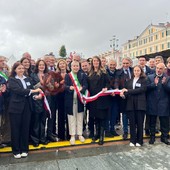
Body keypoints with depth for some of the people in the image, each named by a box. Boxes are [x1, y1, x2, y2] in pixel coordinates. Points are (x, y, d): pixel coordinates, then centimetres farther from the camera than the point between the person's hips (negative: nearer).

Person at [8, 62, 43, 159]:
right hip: (16, 107, -4)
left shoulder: (28, 79, 13)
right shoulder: (12, 80, -3)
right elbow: (18, 90, -18)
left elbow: (32, 90, 14)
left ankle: (24, 149, 22)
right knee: (16, 129, 5)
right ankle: (16, 151, 19)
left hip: (27, 107, 4)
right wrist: (33, 91, -23)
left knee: (25, 128, 9)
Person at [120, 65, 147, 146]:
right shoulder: (129, 81, 16)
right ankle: (132, 140, 16)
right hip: (130, 104, 3)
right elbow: (125, 90, 10)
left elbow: (141, 89, -13)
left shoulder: (144, 80, 3)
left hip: (140, 104, -3)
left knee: (139, 123, 3)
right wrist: (123, 93, -14)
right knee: (132, 123, 4)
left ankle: (139, 140, 17)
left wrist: (128, 91, -15)